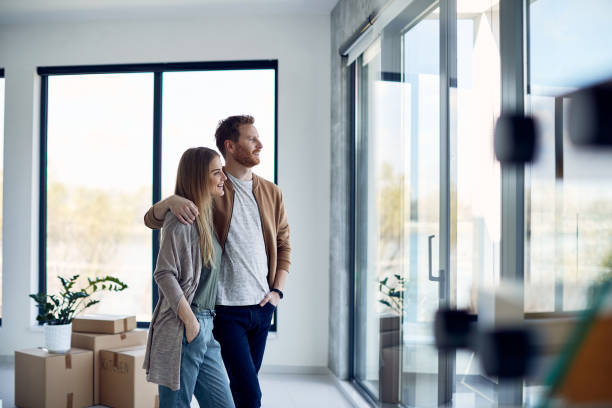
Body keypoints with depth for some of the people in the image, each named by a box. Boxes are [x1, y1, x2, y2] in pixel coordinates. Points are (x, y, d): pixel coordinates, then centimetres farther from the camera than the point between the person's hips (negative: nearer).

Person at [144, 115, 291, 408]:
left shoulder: (271, 192, 10)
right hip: (227, 308, -5)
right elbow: (151, 219, -5)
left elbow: (283, 243, 18)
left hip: (262, 307, 5)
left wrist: (277, 290, 7)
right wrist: (172, 201, -28)